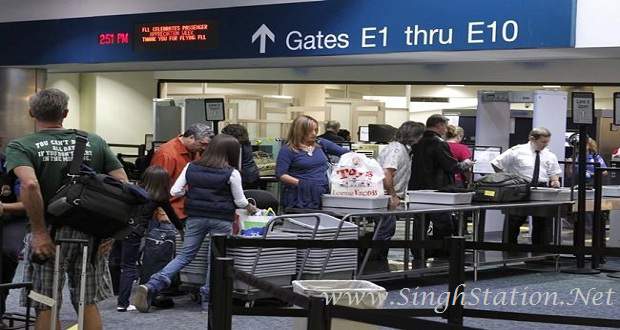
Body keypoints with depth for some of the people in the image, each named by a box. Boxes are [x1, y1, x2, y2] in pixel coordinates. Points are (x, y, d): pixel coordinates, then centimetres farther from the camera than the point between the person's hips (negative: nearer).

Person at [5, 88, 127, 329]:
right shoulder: (95, 142, 7)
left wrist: (39, 231, -18)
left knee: (46, 309, 6)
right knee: (88, 304, 12)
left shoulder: (20, 147, -4)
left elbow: (29, 185, -24)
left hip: (49, 236, -3)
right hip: (90, 234, 3)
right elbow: (123, 184, 0)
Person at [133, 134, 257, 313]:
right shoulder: (231, 173, -6)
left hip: (195, 217, 4)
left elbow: (174, 191, 3)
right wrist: (250, 208, 22)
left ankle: (151, 286, -5)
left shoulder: (191, 167, 3)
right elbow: (240, 201, 2)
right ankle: (208, 299, 8)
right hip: (221, 220, -3)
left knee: (185, 255, 8)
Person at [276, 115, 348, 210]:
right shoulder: (287, 151, -1)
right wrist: (300, 182, -17)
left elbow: (344, 152, 16)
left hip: (322, 195, 4)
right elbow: (280, 175, -7)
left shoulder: (321, 144, 13)